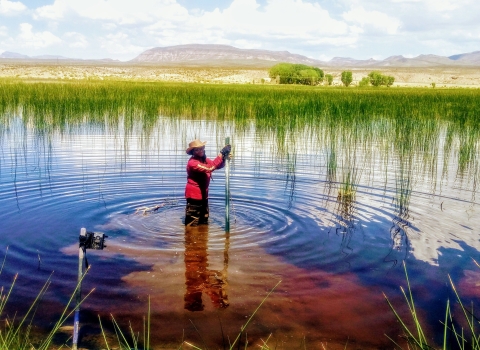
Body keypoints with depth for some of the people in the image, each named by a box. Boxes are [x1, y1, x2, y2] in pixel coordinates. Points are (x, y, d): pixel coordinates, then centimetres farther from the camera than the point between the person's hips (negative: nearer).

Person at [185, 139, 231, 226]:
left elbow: (218, 166, 9)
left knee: (204, 222, 22)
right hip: (194, 195, -9)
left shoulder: (204, 159, 7)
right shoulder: (192, 162, -21)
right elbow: (209, 168, -31)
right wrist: (221, 154, -31)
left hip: (203, 194, 9)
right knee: (192, 225, -5)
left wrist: (224, 158, -14)